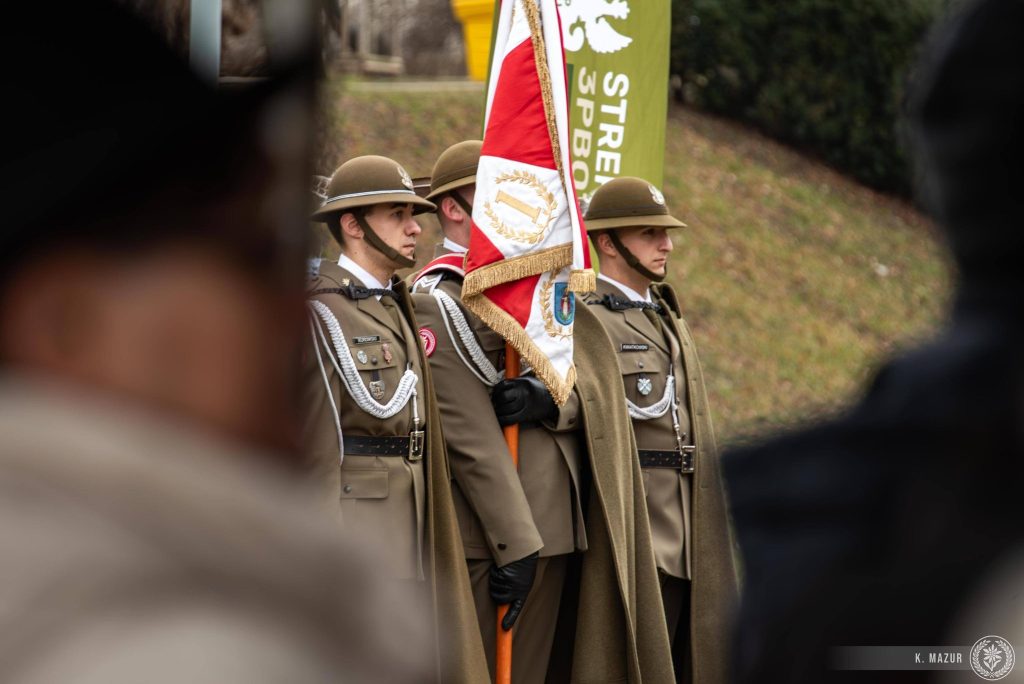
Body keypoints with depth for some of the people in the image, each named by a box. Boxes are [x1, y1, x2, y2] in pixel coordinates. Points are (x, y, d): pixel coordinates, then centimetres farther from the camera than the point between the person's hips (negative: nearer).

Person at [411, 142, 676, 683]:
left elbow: (590, 387, 8)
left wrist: (548, 399, -17)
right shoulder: (438, 302, -10)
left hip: (565, 530, 8)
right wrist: (515, 546, -21)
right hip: (508, 536, -8)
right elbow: (470, 436, -17)